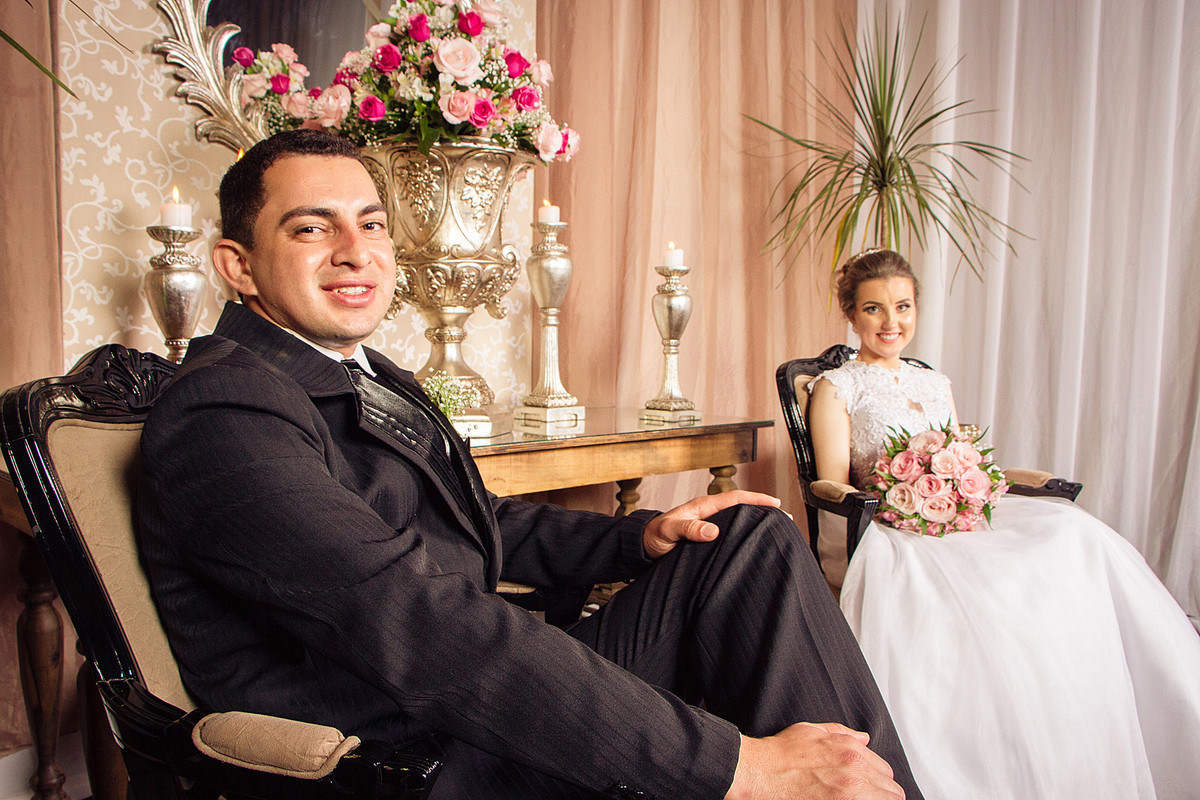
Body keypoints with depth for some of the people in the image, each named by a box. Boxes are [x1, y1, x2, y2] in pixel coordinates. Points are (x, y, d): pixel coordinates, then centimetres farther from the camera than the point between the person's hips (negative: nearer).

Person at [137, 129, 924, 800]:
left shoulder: (371, 374, 14)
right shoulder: (220, 412, -17)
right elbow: (431, 636, -28)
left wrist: (640, 536, 1)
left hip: (484, 697, 9)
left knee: (755, 537, 0)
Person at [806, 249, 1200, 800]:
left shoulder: (937, 386, 25)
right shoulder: (835, 388, 7)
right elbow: (835, 491, -2)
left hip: (955, 526, 5)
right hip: (881, 532, -5)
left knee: (1073, 533, -23)